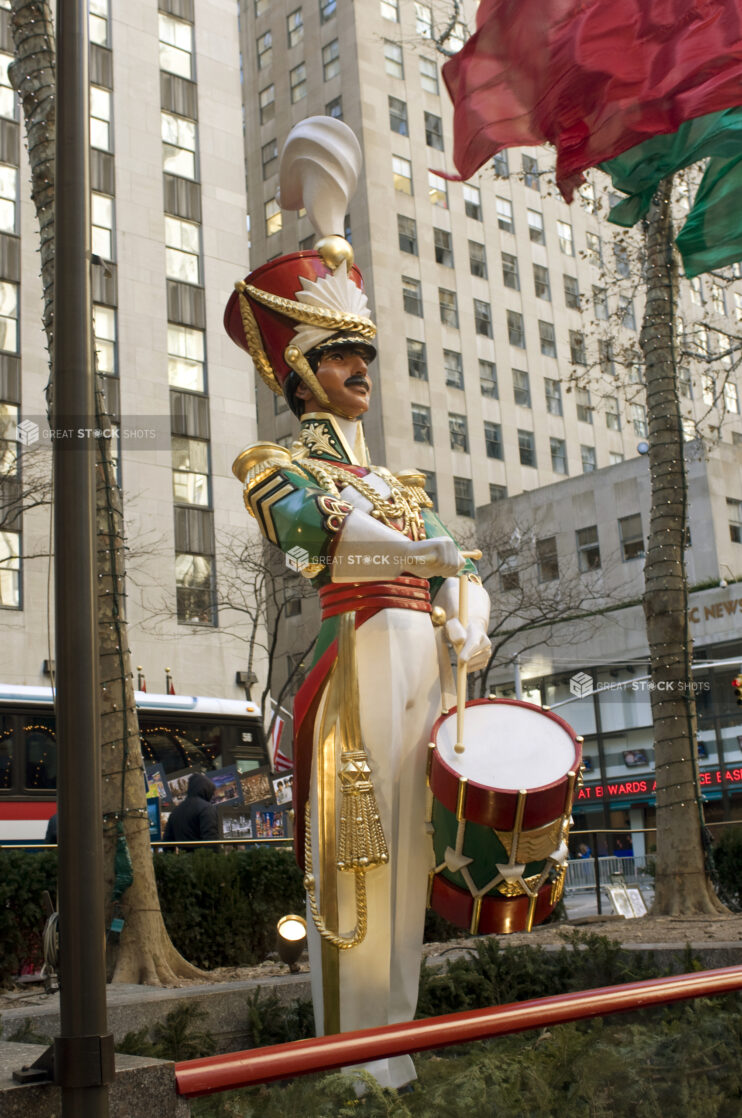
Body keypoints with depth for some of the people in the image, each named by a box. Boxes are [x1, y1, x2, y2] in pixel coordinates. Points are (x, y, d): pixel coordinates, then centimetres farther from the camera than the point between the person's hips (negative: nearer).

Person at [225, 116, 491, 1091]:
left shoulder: (396, 483, 23)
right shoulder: (284, 461, 3)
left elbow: (456, 564, 15)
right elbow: (308, 532, -19)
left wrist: (471, 619, -8)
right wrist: (415, 552, -35)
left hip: (421, 667, 7)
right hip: (357, 665, -7)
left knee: (405, 854, 10)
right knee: (352, 855, -6)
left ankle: (397, 1035, 19)